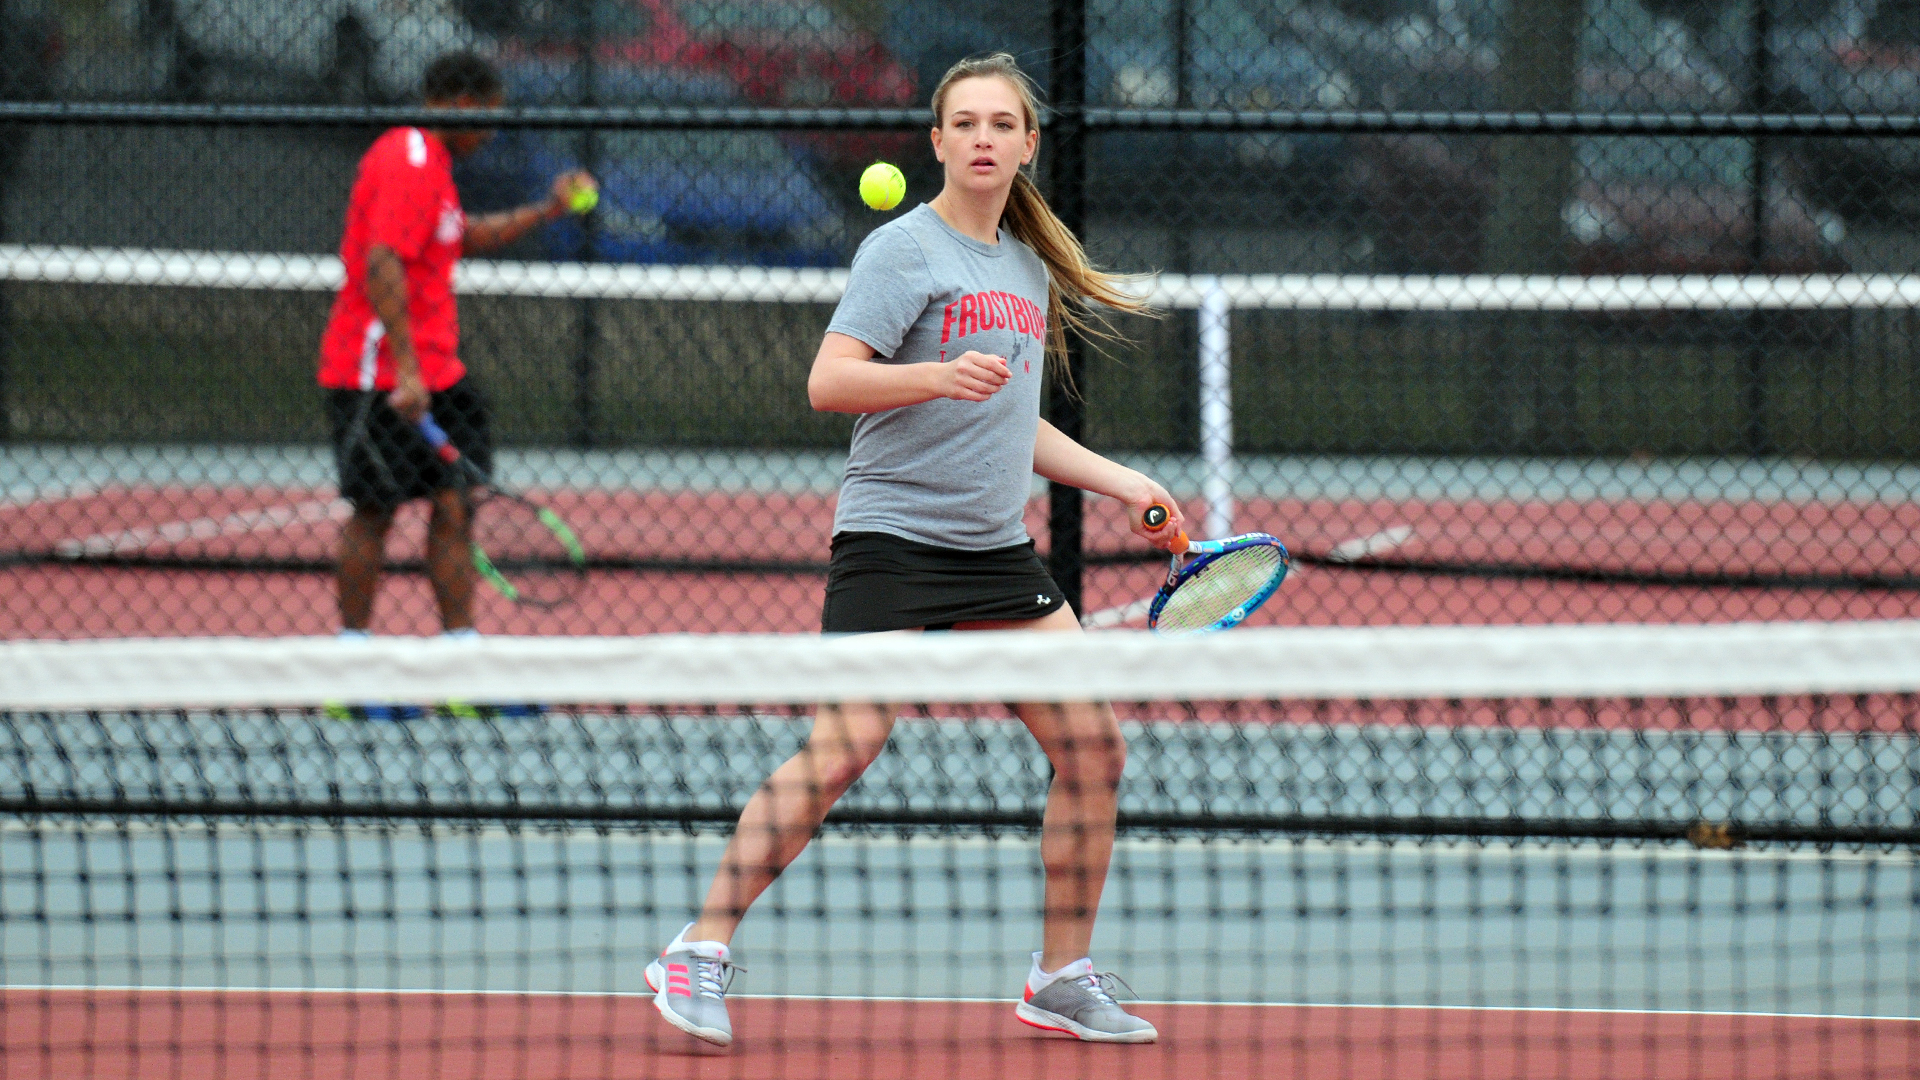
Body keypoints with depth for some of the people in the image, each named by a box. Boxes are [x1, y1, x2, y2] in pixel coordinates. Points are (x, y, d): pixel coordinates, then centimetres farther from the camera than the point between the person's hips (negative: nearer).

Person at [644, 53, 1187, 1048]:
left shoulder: (1031, 270, 16)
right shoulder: (904, 249, -6)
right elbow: (828, 382, -16)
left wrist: (1124, 485, 22)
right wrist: (938, 375, -30)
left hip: (997, 549, 7)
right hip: (892, 533, -7)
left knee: (1094, 746, 1)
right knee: (842, 750, -18)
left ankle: (1062, 976, 14)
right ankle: (700, 954, -10)